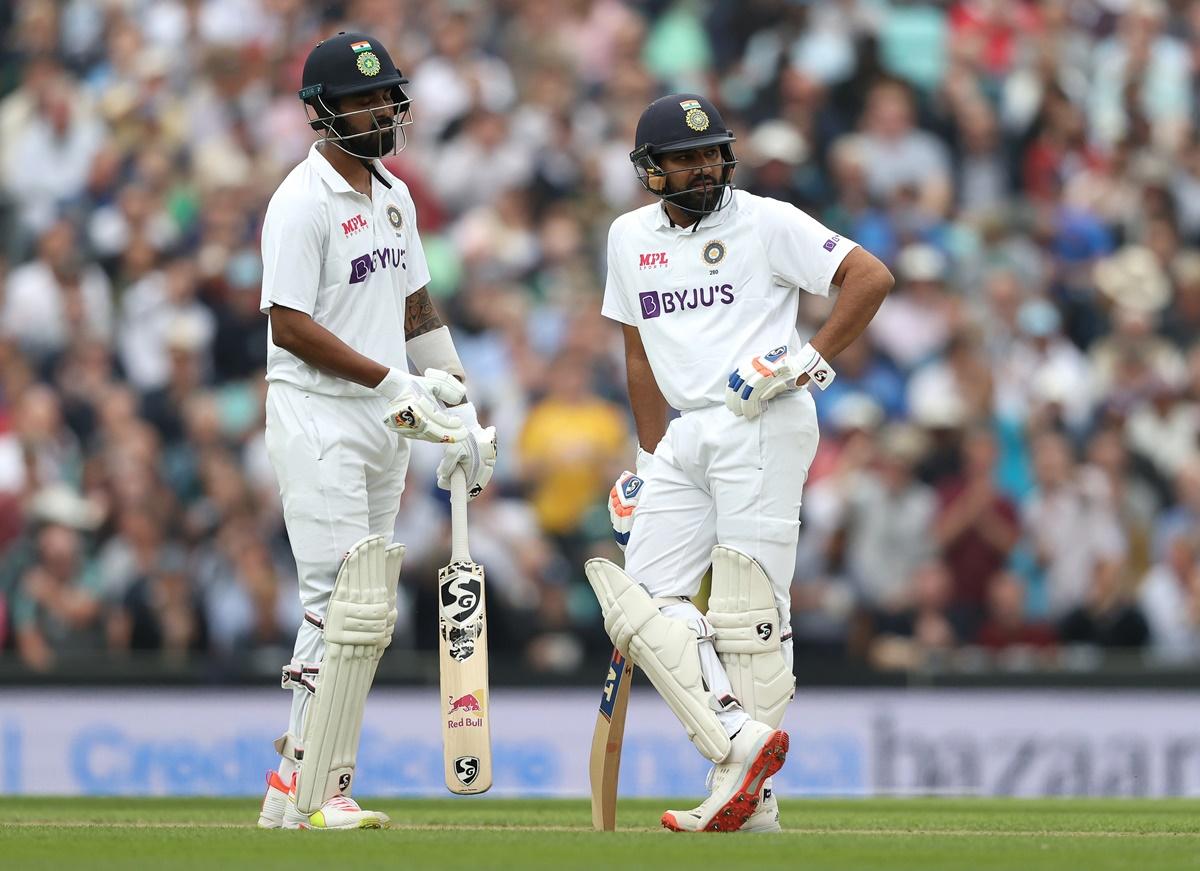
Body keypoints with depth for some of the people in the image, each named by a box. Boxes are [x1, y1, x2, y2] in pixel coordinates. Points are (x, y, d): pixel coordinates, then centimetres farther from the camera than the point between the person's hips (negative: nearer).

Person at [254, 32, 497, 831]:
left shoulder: (393, 196, 15)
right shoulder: (303, 202, -12)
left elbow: (418, 309, 20)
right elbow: (290, 326, -17)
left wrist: (460, 411, 14)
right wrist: (394, 382, -18)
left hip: (385, 424, 8)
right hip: (318, 416, -8)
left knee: (360, 614, 7)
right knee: (347, 607, -12)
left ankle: (302, 781, 11)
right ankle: (312, 789, -7)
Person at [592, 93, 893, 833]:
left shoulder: (767, 223, -2)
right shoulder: (630, 238, 15)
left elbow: (872, 277, -7)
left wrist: (812, 360, -13)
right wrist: (649, 461, 19)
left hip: (763, 428, -7)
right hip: (686, 434, 7)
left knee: (748, 609, -8)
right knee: (645, 600, -6)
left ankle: (752, 798, -7)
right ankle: (740, 738, -10)